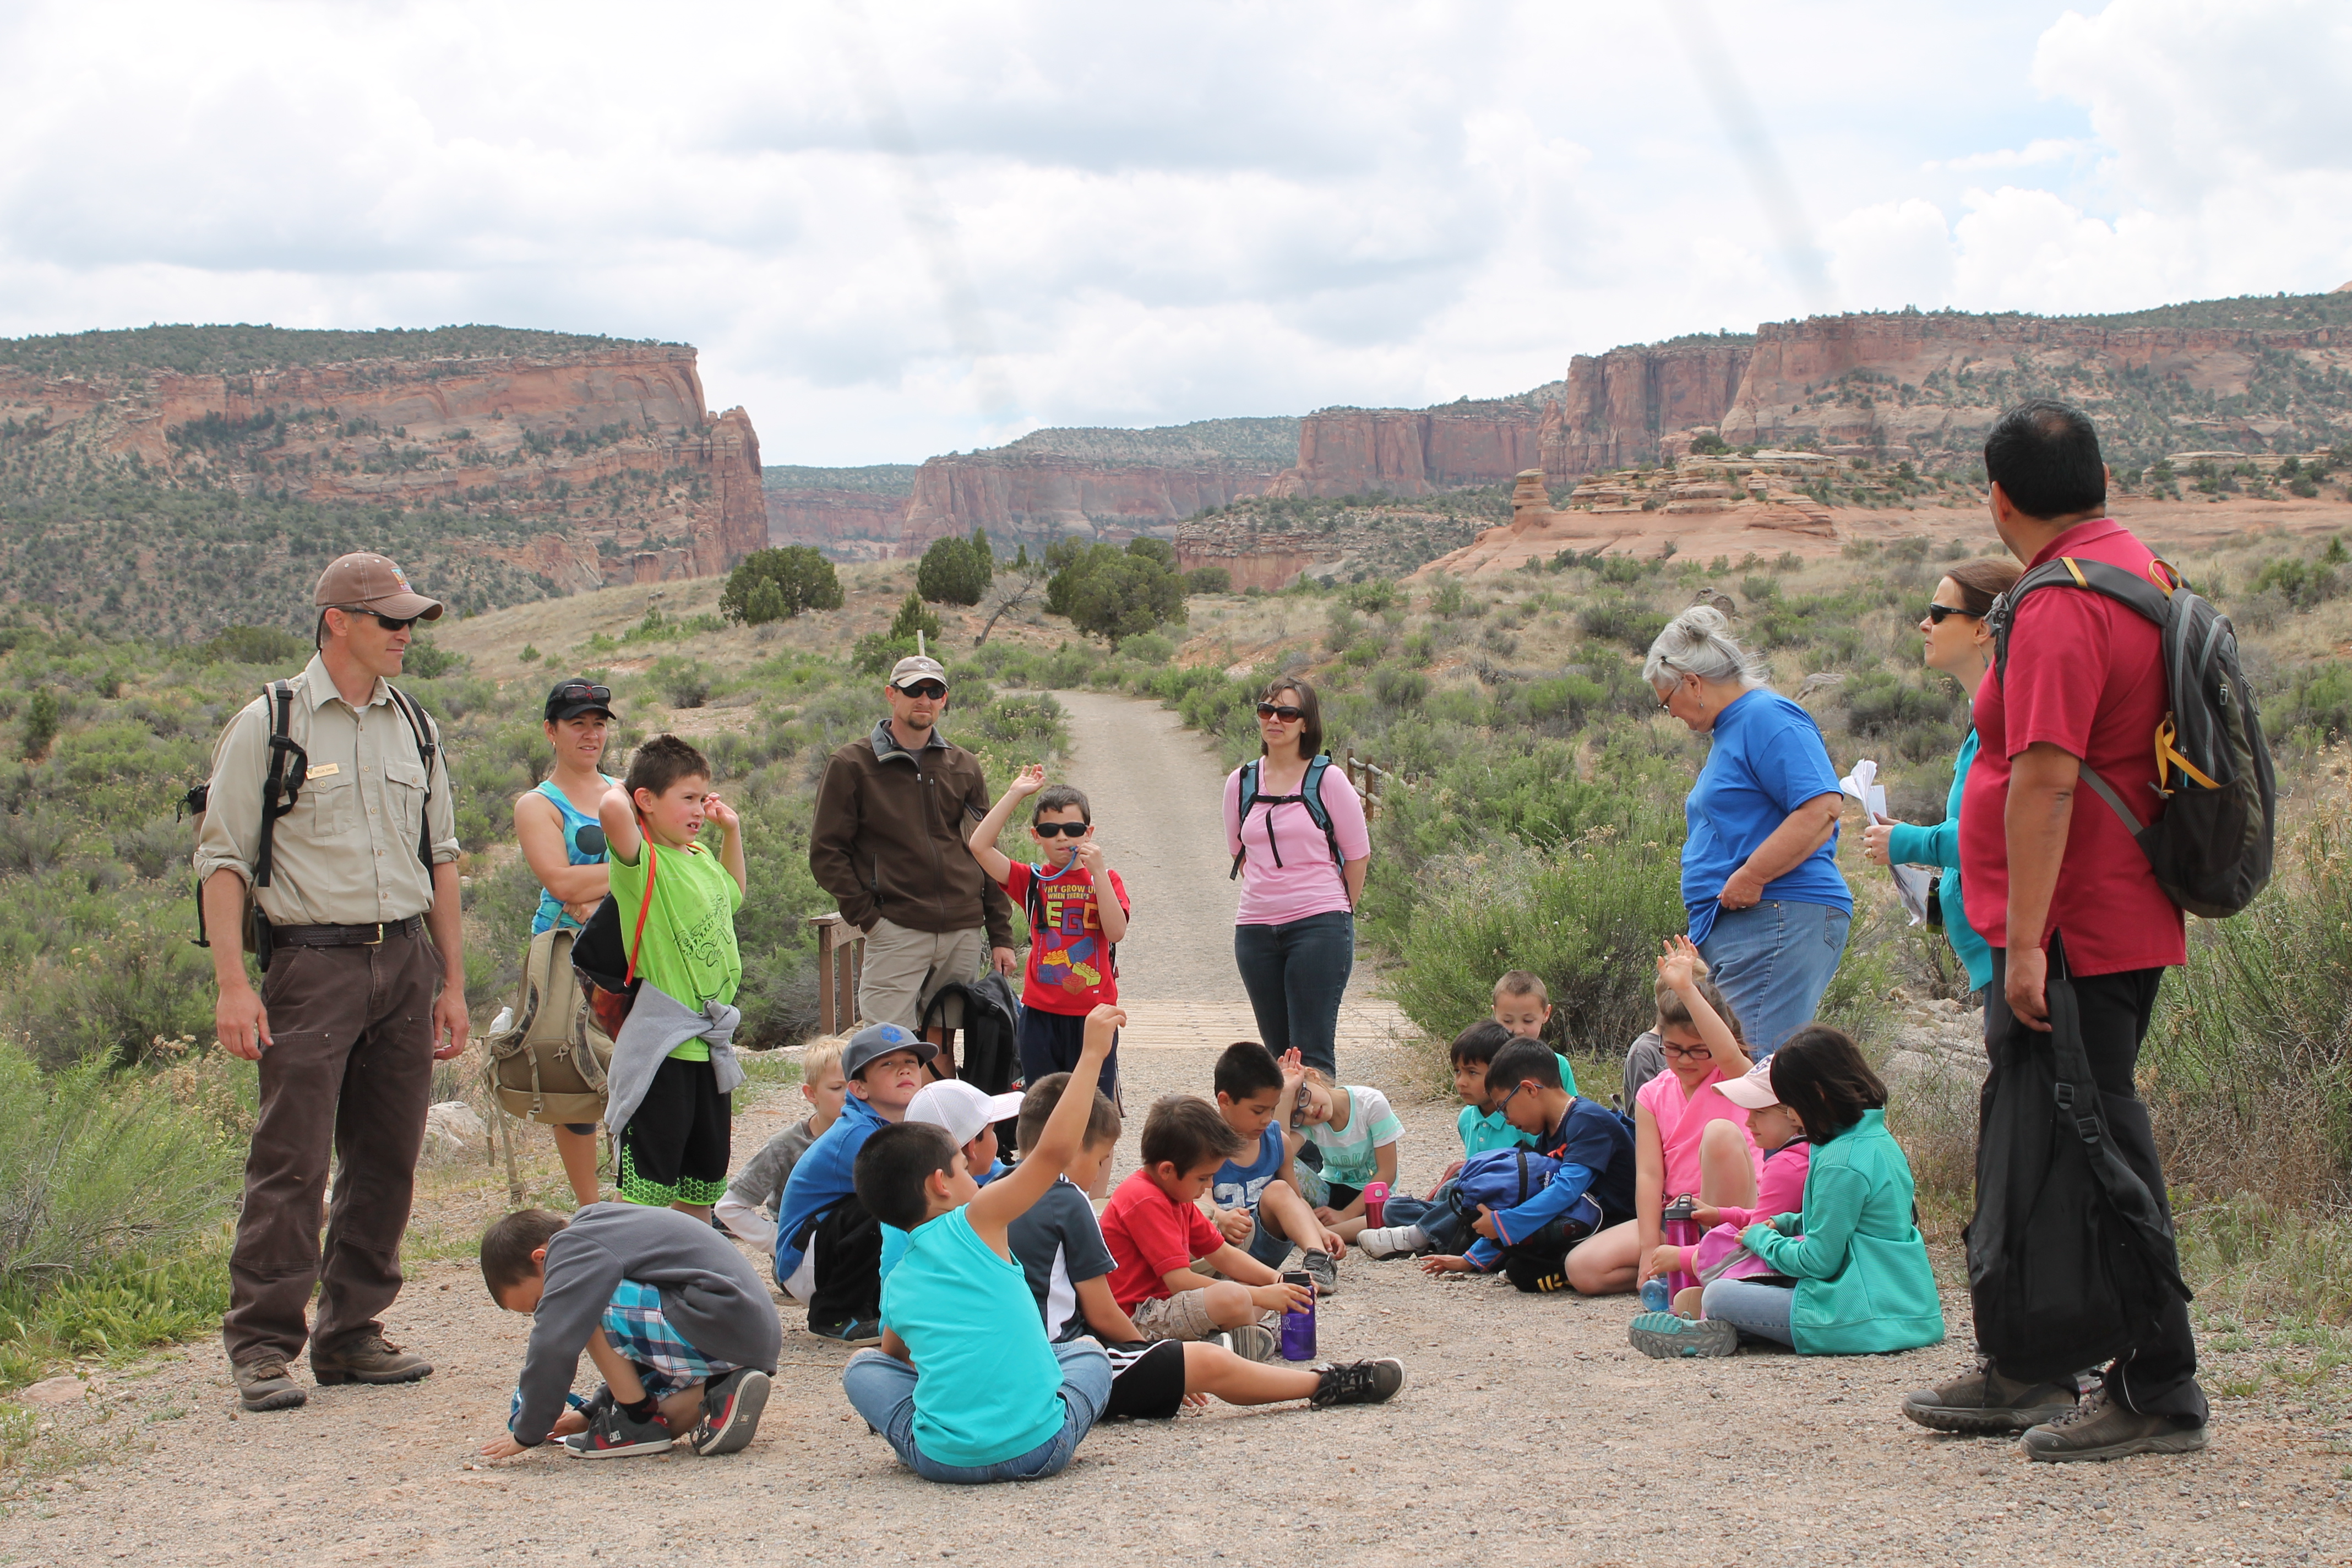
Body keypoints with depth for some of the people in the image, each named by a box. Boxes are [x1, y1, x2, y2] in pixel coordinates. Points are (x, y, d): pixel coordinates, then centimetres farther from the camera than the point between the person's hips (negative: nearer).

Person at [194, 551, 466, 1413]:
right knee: (291, 1162, -8)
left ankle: (352, 1335, 16)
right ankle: (261, 1347, -1)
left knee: (386, 1159, 6)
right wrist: (232, 983, -13)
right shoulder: (268, 724, -2)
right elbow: (223, 858, -4)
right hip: (311, 962, -5)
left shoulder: (415, 727, 14)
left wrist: (452, 981, 14)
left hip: (406, 959, 5)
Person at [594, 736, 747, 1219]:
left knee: (702, 1179, 18)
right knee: (645, 1185, -6)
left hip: (711, 1045, 8)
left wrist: (731, 830, 23)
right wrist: (622, 790, -12)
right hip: (662, 1045, -8)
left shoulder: (701, 857, 12)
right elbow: (612, 810, -35)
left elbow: (733, 892, 36)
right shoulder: (642, 860, -13)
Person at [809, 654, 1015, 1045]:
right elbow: (826, 853, -1)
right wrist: (866, 915, -10)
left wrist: (1001, 935, 10)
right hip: (896, 933, -4)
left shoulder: (964, 767, 14)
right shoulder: (851, 766, 1)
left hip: (963, 934, 4)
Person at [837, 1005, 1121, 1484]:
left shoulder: (897, 1287, 13)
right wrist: (1091, 1054, -5)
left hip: (942, 1458, 2)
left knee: (863, 1366, 25)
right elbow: (1055, 1149, -9)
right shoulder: (973, 1224, -1)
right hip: (1039, 1450, -2)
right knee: (1088, 1353, 28)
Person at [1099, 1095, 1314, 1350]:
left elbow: (1223, 1254, 18)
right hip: (1137, 1318, -11)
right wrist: (1260, 1296, -21)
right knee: (1234, 1298, -33)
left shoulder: (1178, 1198, 15)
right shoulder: (1146, 1202, -18)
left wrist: (1277, 1281, 2)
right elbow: (1180, 1281, -24)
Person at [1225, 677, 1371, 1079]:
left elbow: (1358, 855, 3)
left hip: (1320, 927, -4)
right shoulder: (1240, 782, 8)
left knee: (1312, 1052, -9)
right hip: (1255, 930, 4)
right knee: (1278, 1051, 9)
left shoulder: (1327, 779, -4)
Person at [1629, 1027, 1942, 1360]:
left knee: (1718, 1296, -13)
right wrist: (1787, 1224, 14)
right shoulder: (1880, 1138, 10)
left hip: (1868, 1320, -10)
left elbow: (1818, 1261, -17)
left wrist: (1761, 1239, 1)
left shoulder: (1841, 1163, -20)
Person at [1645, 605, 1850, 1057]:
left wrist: (1751, 878, -21)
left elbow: (1821, 807, -21)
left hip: (1777, 917, -11)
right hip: (1730, 927, 11)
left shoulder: (1767, 718, -9)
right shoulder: (1731, 730, 24)